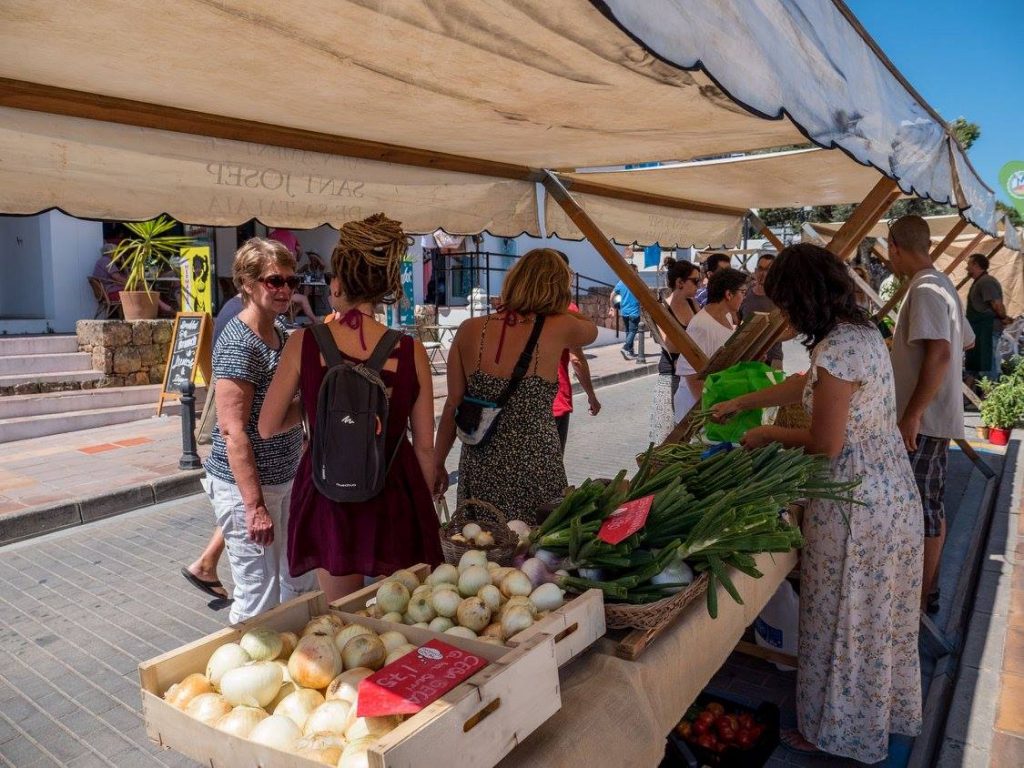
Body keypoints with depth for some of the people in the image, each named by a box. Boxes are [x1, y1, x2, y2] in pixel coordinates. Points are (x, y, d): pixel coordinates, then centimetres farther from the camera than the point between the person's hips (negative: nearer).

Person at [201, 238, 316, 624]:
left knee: (299, 582, 19)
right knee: (260, 597, 4)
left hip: (284, 478, 9)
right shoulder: (238, 344, -18)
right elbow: (233, 431, -22)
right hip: (247, 486, -9)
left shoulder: (280, 332, 8)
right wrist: (255, 505, -22)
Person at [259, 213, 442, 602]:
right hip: (394, 496, 0)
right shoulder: (410, 351, -9)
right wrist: (425, 506, 13)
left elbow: (268, 427, -1)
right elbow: (425, 445, -2)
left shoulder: (305, 342, -11)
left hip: (329, 493, 0)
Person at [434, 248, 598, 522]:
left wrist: (437, 463, 11)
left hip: (480, 469, 3)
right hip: (536, 468, -2)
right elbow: (592, 330, 14)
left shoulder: (469, 330, -4)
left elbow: (453, 405, 1)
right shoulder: (557, 330, -10)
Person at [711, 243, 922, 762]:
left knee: (844, 620, 10)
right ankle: (891, 711, 46)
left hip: (855, 503, -9)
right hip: (893, 491, 9)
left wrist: (767, 435, -4)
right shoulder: (863, 332, 5)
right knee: (883, 615, 25)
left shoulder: (835, 352, -25)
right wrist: (739, 403, 24)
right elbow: (803, 385, 17)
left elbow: (825, 444, -21)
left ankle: (839, 731, 31)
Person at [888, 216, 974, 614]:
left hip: (924, 420, -10)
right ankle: (927, 588, 29)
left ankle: (921, 599, 8)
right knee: (930, 506, 17)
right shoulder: (941, 285, 13)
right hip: (932, 417, 10)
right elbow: (966, 340, 24)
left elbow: (940, 354, -28)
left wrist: (913, 413, -26)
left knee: (922, 509, -2)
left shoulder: (925, 291, -18)